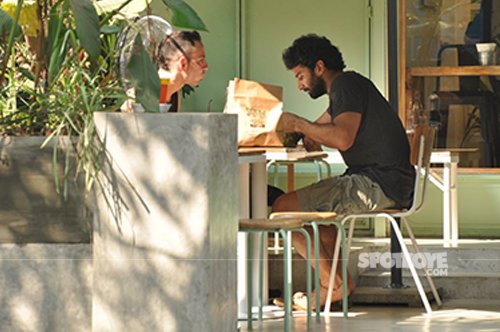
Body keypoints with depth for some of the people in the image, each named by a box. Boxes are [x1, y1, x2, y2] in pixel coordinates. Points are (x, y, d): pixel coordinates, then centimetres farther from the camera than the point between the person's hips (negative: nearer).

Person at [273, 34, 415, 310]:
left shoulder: (347, 84, -9)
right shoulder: (343, 88, 23)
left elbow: (343, 139, -25)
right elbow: (314, 139, 27)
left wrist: (297, 123, -14)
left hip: (378, 184, -11)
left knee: (284, 209, -12)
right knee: (312, 203, 32)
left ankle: (333, 284, -5)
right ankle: (338, 280, 19)